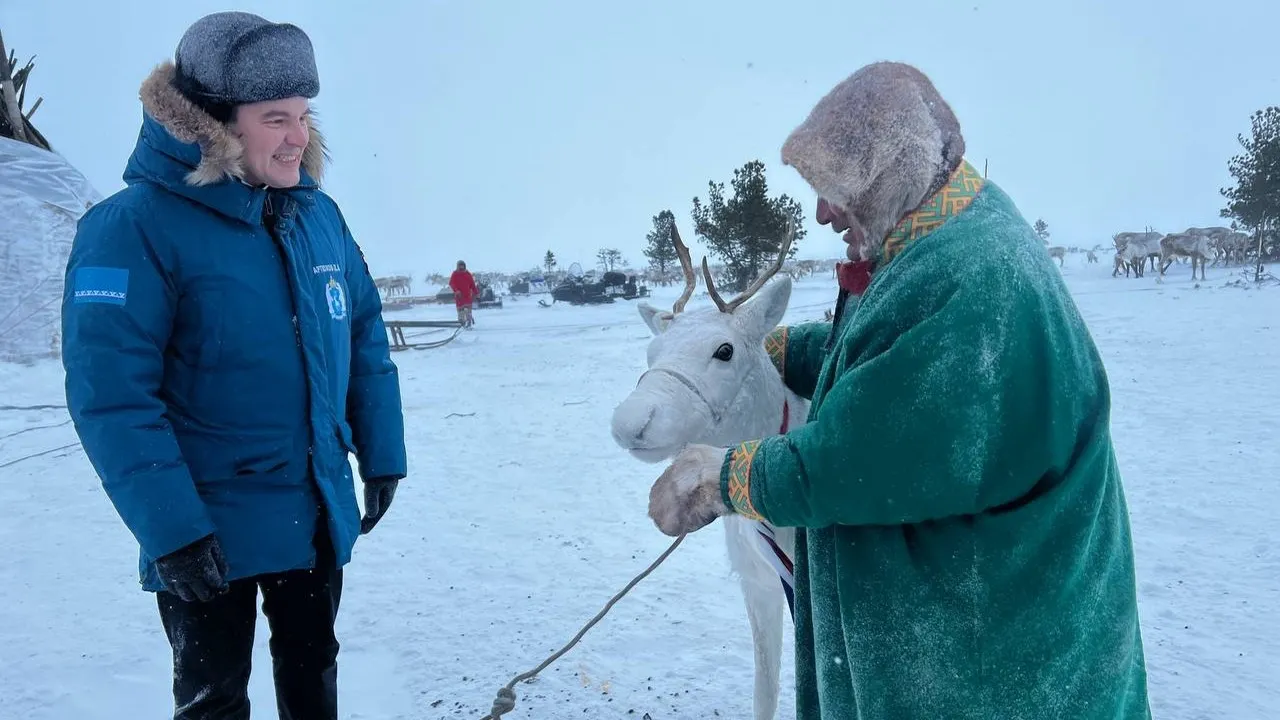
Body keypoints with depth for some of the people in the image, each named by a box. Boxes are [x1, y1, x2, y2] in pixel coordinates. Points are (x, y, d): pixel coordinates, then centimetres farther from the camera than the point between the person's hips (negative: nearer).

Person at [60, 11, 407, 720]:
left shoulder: (319, 215, 1)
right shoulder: (135, 225, -17)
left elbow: (366, 339, 8)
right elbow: (111, 393, -21)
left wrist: (381, 455, 7)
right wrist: (170, 528, -22)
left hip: (320, 514, 5)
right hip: (208, 530, -5)